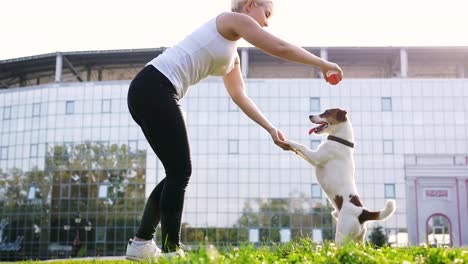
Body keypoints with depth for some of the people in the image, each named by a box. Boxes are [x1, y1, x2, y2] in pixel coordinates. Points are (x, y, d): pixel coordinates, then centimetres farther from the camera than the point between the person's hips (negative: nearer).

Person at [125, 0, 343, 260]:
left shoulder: (233, 56, 27)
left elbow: (241, 97, 27)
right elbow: (281, 48, -4)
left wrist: (271, 129, 21)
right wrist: (323, 64, 7)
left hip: (149, 92, 10)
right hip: (155, 88, -10)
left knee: (178, 172, 12)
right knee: (180, 172, -7)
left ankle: (142, 243, 18)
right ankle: (172, 249, -3)